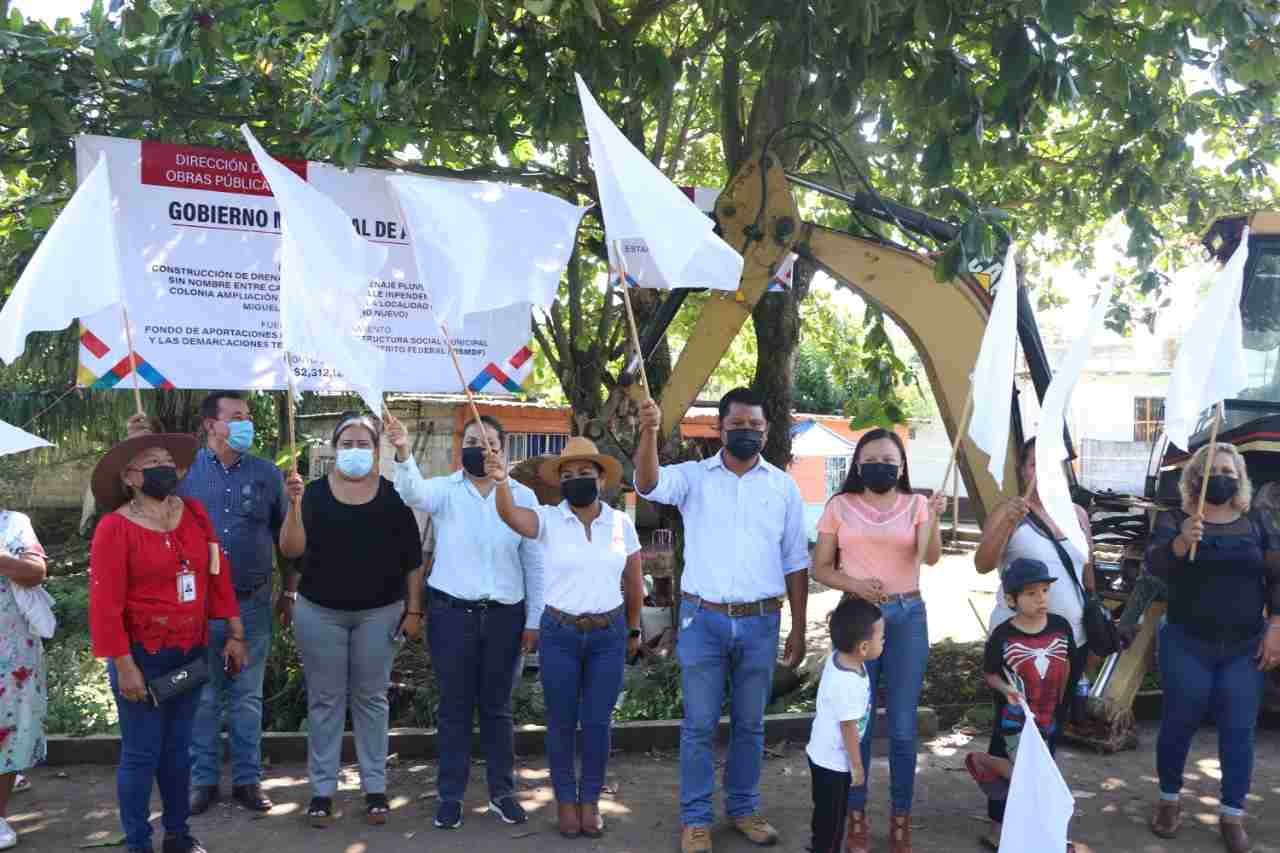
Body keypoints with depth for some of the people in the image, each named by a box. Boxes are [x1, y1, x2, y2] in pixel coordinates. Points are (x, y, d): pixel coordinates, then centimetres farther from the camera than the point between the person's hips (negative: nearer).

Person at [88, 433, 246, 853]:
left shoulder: (195, 514, 3)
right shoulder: (115, 528, -13)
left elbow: (217, 575, 5)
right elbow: (105, 604, -15)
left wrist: (234, 633, 4)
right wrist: (124, 666, -17)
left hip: (191, 653, 5)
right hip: (143, 657, -5)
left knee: (177, 748, 17)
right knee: (141, 753, 5)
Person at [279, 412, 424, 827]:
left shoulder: (393, 495, -2)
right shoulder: (314, 492, -1)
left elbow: (412, 558, 1)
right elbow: (291, 550, -10)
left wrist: (414, 609, -2)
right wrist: (294, 505, -23)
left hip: (379, 613, 0)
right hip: (319, 612, 1)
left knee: (371, 698, 9)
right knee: (325, 700, 8)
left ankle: (375, 787, 18)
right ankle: (322, 789, 18)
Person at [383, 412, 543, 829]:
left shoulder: (523, 496, 1)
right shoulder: (444, 490, -1)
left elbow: (534, 563, 4)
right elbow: (414, 492, -25)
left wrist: (534, 620, 3)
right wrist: (403, 454, -44)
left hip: (505, 615, 1)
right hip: (451, 612, -1)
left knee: (497, 706, 12)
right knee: (454, 707, 8)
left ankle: (502, 792, 25)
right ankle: (450, 795, 21)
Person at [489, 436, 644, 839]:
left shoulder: (622, 523, -1)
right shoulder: (548, 520, -7)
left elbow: (634, 583, 10)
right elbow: (510, 516, -29)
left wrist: (633, 630, 16)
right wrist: (502, 483, -48)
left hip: (609, 634, 1)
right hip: (559, 633, -1)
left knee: (597, 722, 9)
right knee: (562, 723, 9)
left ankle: (590, 799, 26)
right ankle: (565, 798, 27)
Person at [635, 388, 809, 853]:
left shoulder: (784, 486, 4)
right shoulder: (693, 476, -1)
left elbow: (796, 563, 7)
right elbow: (647, 484, -22)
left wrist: (798, 630, 5)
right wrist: (650, 432, -40)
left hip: (760, 623, 2)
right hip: (703, 620, -2)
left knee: (749, 724, 14)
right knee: (699, 724, 6)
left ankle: (744, 808, 31)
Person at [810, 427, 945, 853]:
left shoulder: (916, 504, 2)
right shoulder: (839, 506, 1)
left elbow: (931, 557, -13)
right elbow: (820, 568, 2)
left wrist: (934, 519, -31)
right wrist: (854, 584, -16)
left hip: (908, 616, 0)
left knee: (902, 726, 8)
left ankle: (901, 819, 24)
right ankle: (856, 816, 24)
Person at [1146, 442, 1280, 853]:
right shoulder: (1174, 519, -2)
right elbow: (1154, 564, -18)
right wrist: (1181, 542, -38)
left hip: (1245, 647, 2)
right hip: (1187, 645, -2)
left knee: (1238, 730, 5)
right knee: (1179, 724, 7)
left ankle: (1232, 815, 18)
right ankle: (1169, 800, 25)